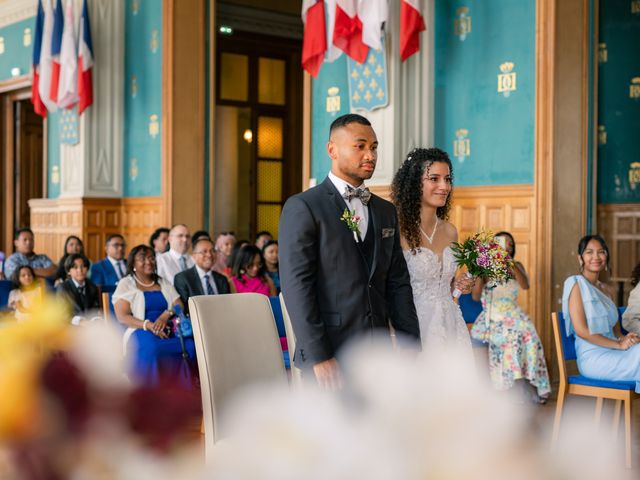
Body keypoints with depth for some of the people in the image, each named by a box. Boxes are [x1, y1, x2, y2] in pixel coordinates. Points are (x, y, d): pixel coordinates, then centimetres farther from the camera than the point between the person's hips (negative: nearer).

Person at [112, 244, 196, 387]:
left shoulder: (164, 283, 23)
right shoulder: (126, 284, 10)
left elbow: (180, 306, 12)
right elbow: (122, 317, -2)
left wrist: (166, 315, -12)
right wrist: (148, 325, -17)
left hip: (168, 331, 3)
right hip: (141, 332, -3)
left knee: (190, 346, -31)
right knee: (151, 349, -41)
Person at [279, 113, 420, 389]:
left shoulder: (386, 211, 15)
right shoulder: (302, 208, -5)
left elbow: (398, 284, 15)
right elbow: (296, 286, -12)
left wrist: (412, 348, 7)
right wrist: (319, 358, -18)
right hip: (330, 358, -6)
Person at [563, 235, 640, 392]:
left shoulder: (606, 289, 20)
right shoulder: (577, 283, -2)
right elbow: (581, 330, -12)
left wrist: (625, 338, -6)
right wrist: (619, 344, -15)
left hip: (611, 353, 6)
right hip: (592, 357, -6)